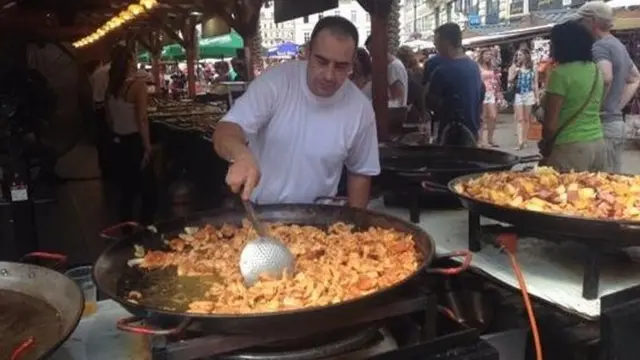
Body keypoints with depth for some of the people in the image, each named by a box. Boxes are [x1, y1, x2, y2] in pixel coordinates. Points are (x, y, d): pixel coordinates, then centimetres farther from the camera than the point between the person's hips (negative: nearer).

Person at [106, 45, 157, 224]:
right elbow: (141, 120, -19)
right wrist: (147, 147, -14)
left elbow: (109, 118, 10)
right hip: (135, 142, -7)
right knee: (147, 189, 5)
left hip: (119, 142, 7)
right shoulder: (138, 84, -16)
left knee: (126, 189, 17)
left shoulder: (111, 86, 4)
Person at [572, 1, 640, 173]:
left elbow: (606, 78, -32)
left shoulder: (600, 46, -13)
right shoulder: (619, 46, 17)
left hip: (603, 124, -10)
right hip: (617, 122, 10)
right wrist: (619, 105, 18)